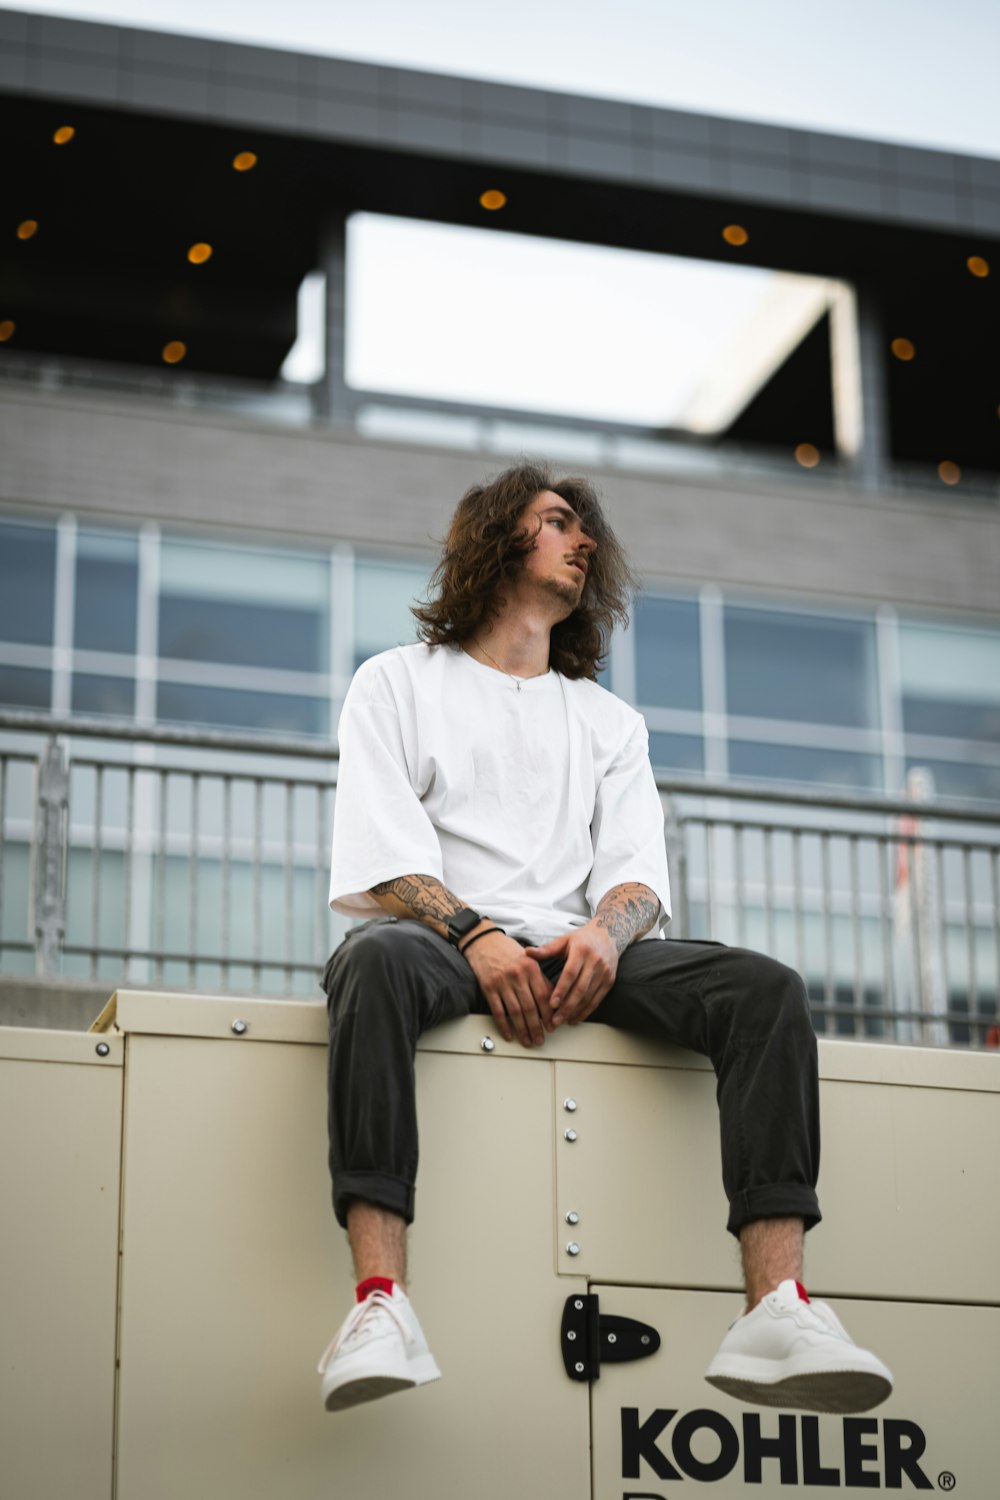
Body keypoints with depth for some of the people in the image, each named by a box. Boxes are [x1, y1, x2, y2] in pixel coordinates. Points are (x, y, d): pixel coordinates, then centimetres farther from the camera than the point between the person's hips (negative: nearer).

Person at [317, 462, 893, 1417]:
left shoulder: (609, 720, 29)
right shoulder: (399, 683, 18)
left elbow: (636, 868, 13)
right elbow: (384, 857, 1)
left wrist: (606, 933, -13)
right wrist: (477, 938, -18)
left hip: (574, 951, 4)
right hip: (443, 940, -3)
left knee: (766, 988, -24)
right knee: (378, 959, -40)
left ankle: (777, 1312, -39)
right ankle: (379, 1304, -51)